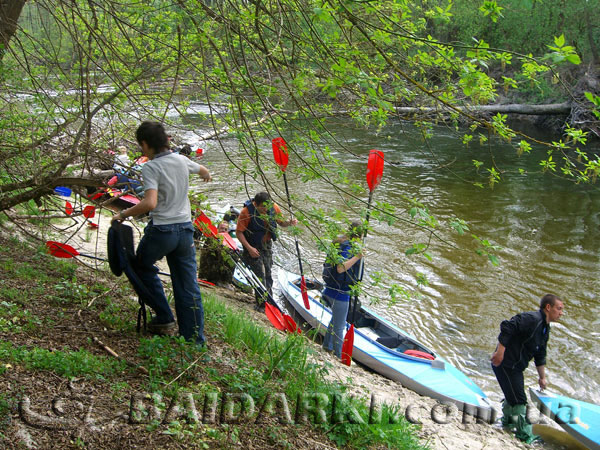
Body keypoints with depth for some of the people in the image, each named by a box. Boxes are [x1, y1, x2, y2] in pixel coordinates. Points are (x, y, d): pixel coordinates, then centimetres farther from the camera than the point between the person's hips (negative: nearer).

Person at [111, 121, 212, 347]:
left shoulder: (151, 167, -13)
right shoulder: (181, 161, 6)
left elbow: (150, 203, -27)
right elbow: (203, 170, 28)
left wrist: (123, 214, -14)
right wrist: (206, 175, 52)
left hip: (161, 230, -5)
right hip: (185, 229, 5)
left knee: (143, 266, 24)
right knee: (188, 287, 8)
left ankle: (164, 318, 19)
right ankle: (195, 340, 11)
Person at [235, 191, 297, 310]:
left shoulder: (273, 208, -11)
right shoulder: (246, 212, -25)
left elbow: (281, 222, 4)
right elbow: (239, 233, -18)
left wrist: (290, 222, -19)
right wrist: (249, 248, -25)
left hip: (267, 244, 5)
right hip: (253, 247, -5)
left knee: (268, 273, 15)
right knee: (260, 274, -5)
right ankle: (261, 304, 9)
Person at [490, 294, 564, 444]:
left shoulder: (545, 329, 12)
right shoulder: (532, 319, -22)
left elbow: (540, 356, 22)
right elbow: (507, 327, -31)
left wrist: (542, 377, 26)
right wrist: (500, 351, -31)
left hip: (515, 367, 10)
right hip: (504, 364, -10)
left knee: (513, 395, 27)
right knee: (519, 400, -6)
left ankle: (507, 422, 48)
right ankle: (524, 434, 6)